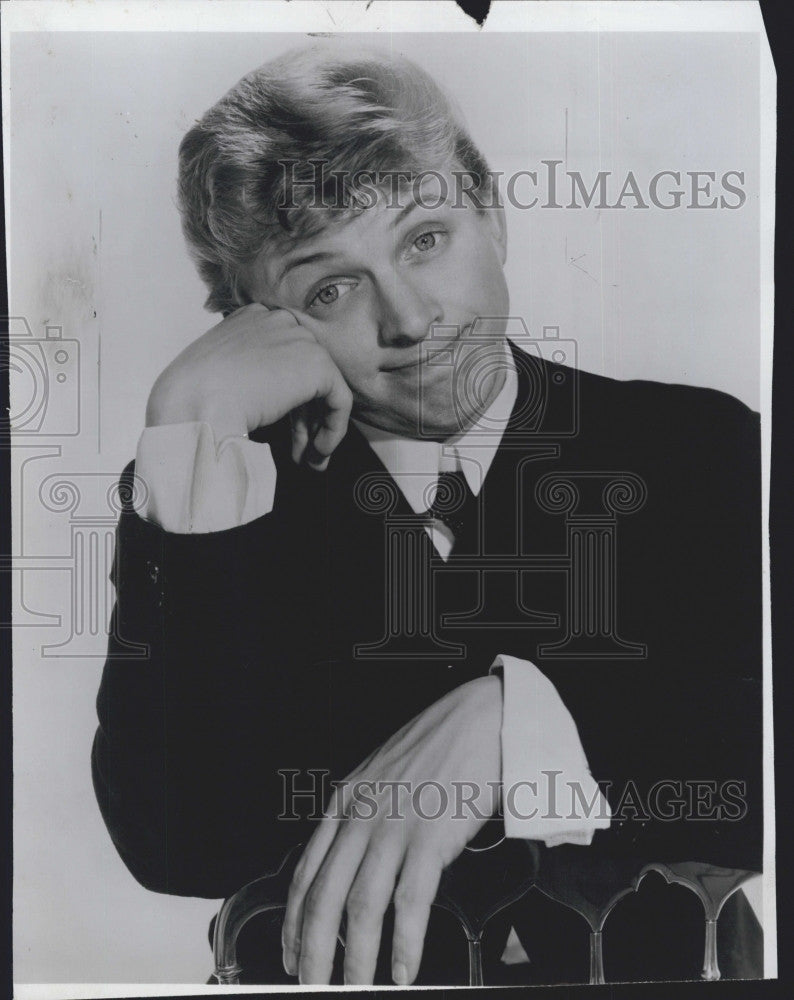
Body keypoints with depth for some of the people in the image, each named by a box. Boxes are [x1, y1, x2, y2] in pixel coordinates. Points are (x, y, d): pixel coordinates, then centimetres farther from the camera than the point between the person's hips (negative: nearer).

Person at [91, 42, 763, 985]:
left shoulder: (703, 447, -2)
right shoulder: (231, 494, -2)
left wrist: (513, 715, -24)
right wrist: (196, 428, -16)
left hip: (649, 970, 0)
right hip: (333, 974, 1)